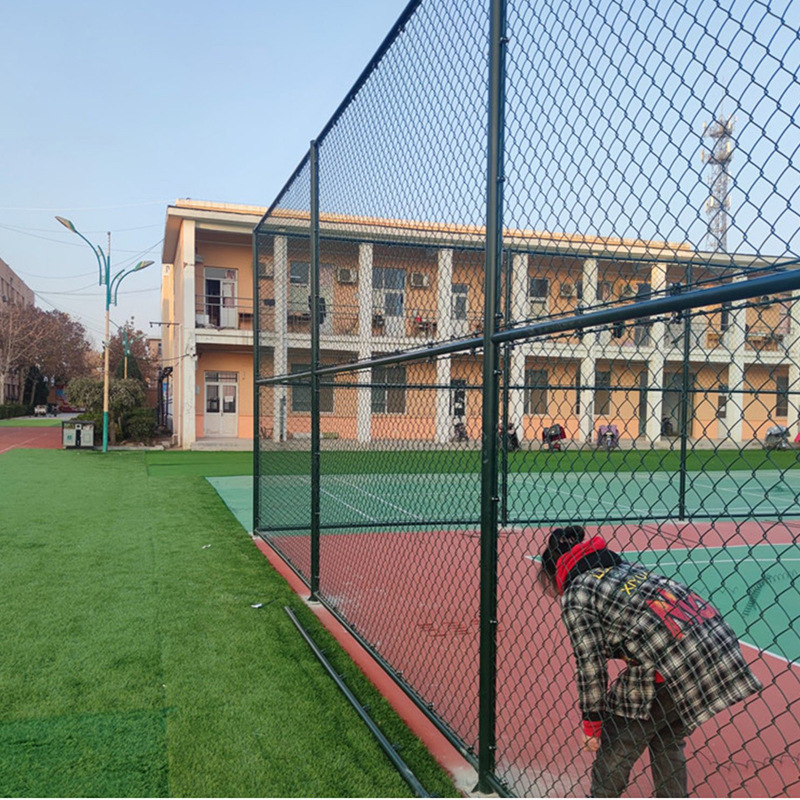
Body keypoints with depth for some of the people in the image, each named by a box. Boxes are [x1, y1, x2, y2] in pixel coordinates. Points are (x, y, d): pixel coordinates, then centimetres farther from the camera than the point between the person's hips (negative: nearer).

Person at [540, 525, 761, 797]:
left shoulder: (575, 595, 0)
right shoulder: (624, 565, 22)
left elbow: (590, 664, -1)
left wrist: (592, 721, 12)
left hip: (674, 667, -8)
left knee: (615, 749, 14)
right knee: (668, 743, 27)